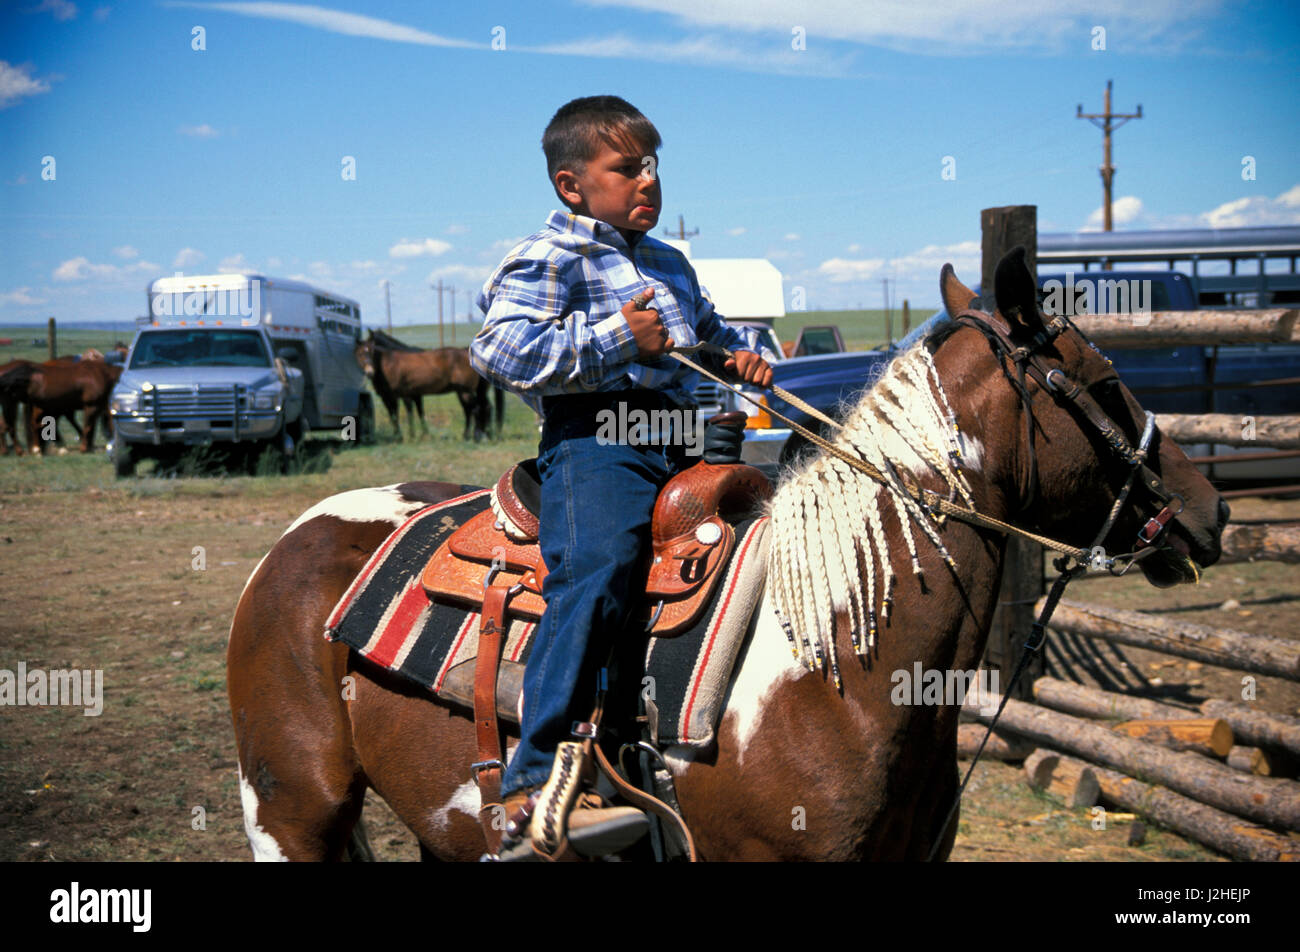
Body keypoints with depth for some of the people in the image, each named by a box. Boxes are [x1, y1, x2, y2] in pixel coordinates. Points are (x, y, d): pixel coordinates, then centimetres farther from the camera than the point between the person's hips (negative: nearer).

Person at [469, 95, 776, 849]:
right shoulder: (550, 258, 0)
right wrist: (618, 337, -15)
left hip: (677, 445, 8)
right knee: (598, 568, -30)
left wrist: (746, 353, 19)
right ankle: (535, 773, -30)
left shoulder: (670, 264, 26)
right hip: (595, 436, -8)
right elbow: (501, 349, -15)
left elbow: (709, 332, 43)